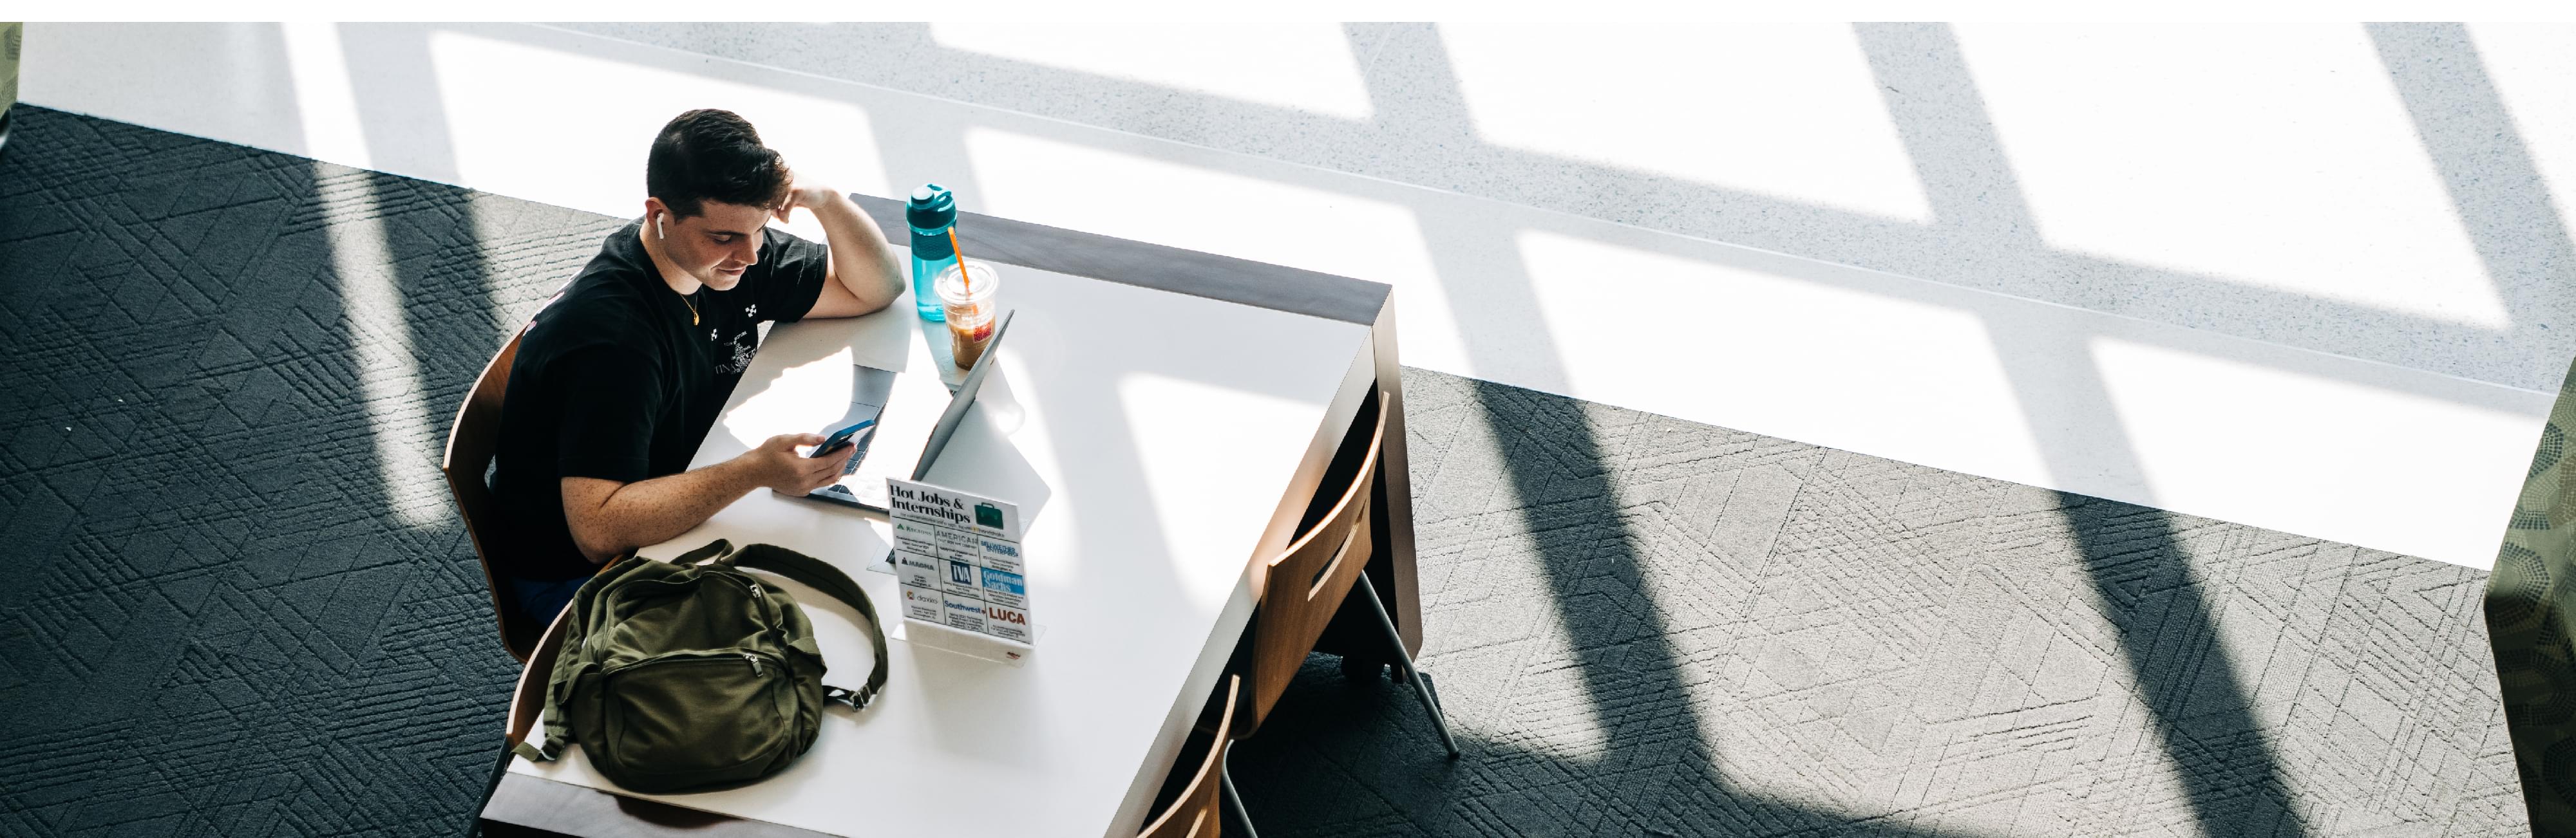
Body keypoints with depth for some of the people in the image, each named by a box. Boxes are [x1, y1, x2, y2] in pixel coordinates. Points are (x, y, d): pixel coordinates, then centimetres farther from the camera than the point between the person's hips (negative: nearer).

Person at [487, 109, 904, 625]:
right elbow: (600, 530, -39)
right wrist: (755, 472, -45)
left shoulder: (729, 252, -8)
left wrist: (826, 201, -17)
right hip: (577, 576, -8)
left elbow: (876, 289, 4)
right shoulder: (611, 335, -33)